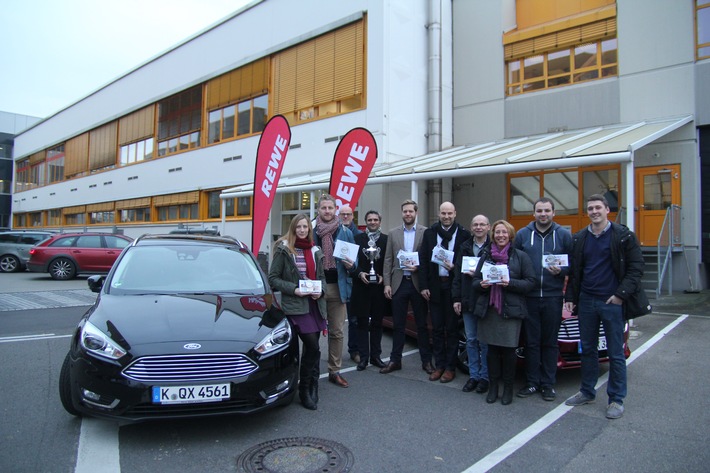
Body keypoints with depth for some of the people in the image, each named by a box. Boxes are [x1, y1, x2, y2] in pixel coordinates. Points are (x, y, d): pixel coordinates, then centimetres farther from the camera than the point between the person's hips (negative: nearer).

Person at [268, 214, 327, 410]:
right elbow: (273, 278, -4)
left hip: (315, 304, 6)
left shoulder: (315, 251, 14)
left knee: (312, 348, 9)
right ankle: (307, 389, 7)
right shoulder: (283, 250, -2)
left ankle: (309, 388, 24)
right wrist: (293, 289, -15)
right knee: (313, 347, -11)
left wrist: (320, 290, -2)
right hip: (295, 305, -5)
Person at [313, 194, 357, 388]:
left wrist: (351, 265, -14)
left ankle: (334, 371, 18)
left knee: (336, 331, 7)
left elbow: (354, 259, 8)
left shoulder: (345, 232, 5)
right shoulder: (311, 231, 2)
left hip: (337, 286, 1)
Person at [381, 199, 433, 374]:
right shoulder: (393, 233, 7)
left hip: (418, 283, -2)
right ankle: (395, 360, 19)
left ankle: (426, 361, 20)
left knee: (422, 324, 8)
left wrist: (418, 267, -16)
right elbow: (388, 260, 5)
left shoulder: (426, 232, 0)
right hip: (399, 283, 2)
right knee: (398, 324, 9)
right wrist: (387, 283, -1)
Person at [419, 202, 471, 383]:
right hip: (435, 286, 3)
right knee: (437, 328, 11)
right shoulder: (429, 233, 5)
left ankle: (450, 367, 19)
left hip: (453, 286, -2)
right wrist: (423, 286, -3)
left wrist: (455, 268, -17)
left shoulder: (463, 234, -3)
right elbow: (423, 260, 3)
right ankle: (439, 365, 22)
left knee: (452, 329, 8)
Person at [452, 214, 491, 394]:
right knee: (471, 340, 11)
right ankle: (473, 375, 22)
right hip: (467, 301, 4)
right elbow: (457, 274, 8)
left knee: (485, 341, 4)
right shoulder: (465, 247, 10)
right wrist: (456, 298, 3)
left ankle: (484, 377, 17)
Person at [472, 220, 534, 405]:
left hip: (511, 310, -2)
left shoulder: (521, 256, 2)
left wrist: (510, 283, -18)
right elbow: (475, 281, 13)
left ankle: (508, 388, 17)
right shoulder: (486, 255, 11)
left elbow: (530, 282, -3)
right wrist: (481, 284, -9)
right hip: (488, 309, 3)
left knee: (508, 350, 2)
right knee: (492, 349, 6)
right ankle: (493, 385, 19)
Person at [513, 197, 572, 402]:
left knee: (550, 342, 8)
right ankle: (532, 382, 19)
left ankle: (548, 384, 20)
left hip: (553, 297, 0)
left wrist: (561, 270, -15)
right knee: (531, 342, 7)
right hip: (528, 297, 1)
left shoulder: (564, 235, 3)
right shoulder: (522, 234, 5)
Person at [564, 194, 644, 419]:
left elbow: (636, 268, -6)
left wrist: (621, 294, -14)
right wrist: (570, 297, 7)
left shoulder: (623, 236, -4)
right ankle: (587, 392, 26)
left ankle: (617, 399, 16)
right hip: (586, 301, 5)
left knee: (616, 353, 4)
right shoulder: (579, 239, 9)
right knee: (588, 349, 13)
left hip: (612, 302, -4)